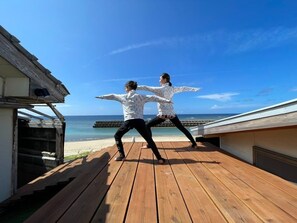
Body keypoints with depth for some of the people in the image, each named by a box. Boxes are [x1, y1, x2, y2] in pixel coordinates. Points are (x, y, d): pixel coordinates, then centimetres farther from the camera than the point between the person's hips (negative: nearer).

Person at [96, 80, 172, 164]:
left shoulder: (123, 97, 16)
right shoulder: (141, 96, 15)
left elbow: (112, 96, 28)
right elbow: (154, 97, 9)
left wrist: (101, 97, 44)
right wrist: (166, 100, 8)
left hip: (128, 121, -1)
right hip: (139, 120, 1)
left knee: (117, 136, 21)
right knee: (149, 139, 4)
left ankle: (121, 155, 14)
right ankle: (159, 158, -2)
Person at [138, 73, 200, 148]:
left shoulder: (160, 89, -9)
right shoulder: (172, 89, 7)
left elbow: (146, 88, -10)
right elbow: (183, 88, 21)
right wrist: (194, 89, 35)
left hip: (163, 114, -6)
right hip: (171, 114, 6)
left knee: (147, 126, 7)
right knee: (182, 128, 18)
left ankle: (150, 144, 3)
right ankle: (194, 143, 19)